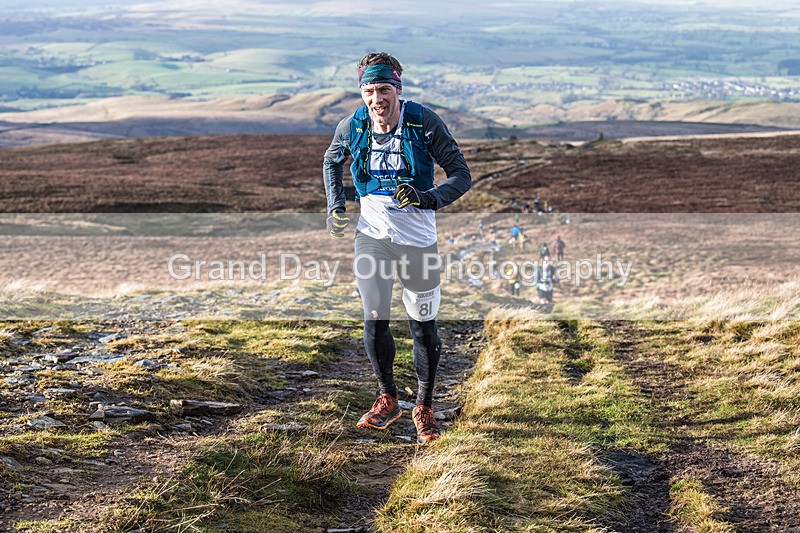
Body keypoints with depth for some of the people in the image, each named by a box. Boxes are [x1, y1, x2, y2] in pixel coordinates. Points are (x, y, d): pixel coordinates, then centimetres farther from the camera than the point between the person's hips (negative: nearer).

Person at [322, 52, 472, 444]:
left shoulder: (424, 123, -15)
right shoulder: (352, 127, -6)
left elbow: (462, 176, -12)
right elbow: (332, 161, 17)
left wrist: (429, 198, -29)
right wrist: (335, 206, 5)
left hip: (417, 239, -2)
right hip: (372, 235, 2)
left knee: (423, 326, 5)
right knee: (374, 322, 4)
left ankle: (424, 406, 23)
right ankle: (388, 400, 25)